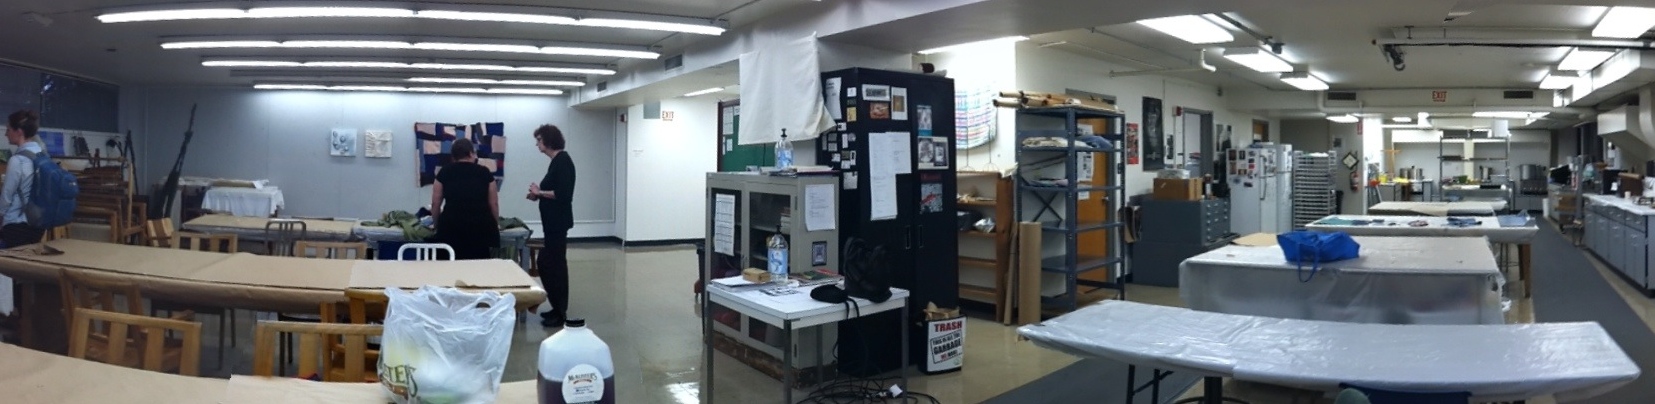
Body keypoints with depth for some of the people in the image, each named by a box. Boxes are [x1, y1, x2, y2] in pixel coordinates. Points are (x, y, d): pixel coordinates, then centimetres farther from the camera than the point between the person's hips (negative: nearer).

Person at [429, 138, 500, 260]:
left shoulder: (445, 172, 14)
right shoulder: (484, 172, 12)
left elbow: (435, 203, 13)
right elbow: (493, 203, 12)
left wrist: (437, 225, 26)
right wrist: (496, 224, 27)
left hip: (451, 226, 1)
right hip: (481, 226, 0)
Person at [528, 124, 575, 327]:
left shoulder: (563, 161, -16)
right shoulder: (557, 161, 14)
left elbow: (563, 194, -23)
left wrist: (540, 192, -13)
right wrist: (539, 194, 7)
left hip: (558, 222, -10)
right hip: (553, 222, 10)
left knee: (554, 265, -5)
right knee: (551, 263, 14)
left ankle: (560, 313, 2)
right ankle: (558, 308, 23)